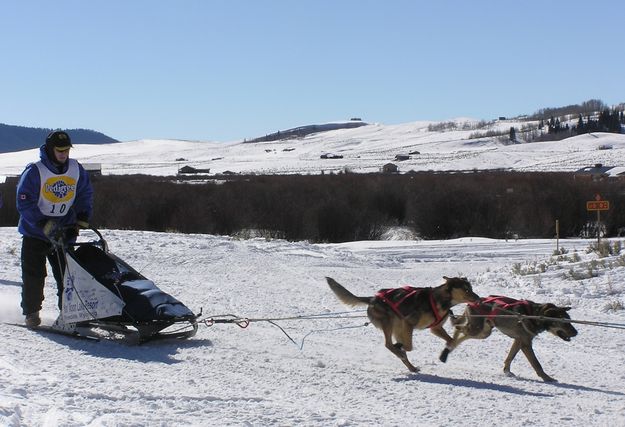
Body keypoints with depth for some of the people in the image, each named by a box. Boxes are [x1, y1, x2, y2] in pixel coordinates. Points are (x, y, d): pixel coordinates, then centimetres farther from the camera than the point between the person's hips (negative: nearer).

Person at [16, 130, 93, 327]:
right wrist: (44, 224, -22)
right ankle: (31, 312, 11)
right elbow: (24, 203, -14)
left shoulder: (77, 170, 0)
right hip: (35, 232, -3)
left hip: (64, 232, 3)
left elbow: (85, 195, 11)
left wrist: (82, 220, -3)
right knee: (34, 274, -2)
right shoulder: (34, 172, -13)